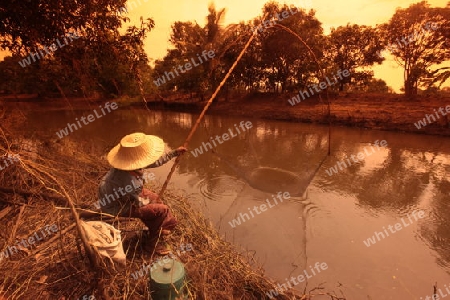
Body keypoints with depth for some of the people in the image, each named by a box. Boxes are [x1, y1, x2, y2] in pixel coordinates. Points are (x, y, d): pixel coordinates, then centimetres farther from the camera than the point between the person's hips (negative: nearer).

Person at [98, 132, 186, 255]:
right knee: (162, 210, -6)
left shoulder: (129, 162, -17)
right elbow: (138, 203, -22)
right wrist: (147, 200, 0)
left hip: (122, 194, 8)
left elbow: (154, 162, -2)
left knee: (155, 199, 19)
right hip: (118, 207, -8)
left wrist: (174, 153, 1)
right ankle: (152, 243, 17)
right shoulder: (130, 181, -40)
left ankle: (158, 228, 41)